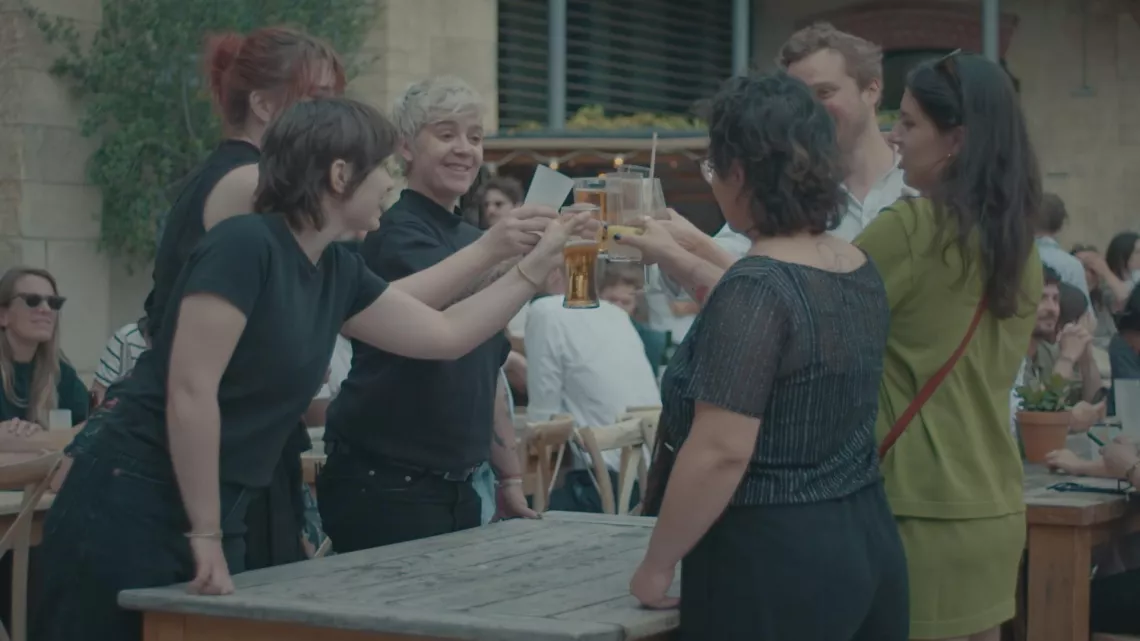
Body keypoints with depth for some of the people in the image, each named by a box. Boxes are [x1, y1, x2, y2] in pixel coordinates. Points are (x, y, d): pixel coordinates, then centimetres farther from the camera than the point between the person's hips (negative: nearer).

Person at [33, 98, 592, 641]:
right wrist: (206, 535, -18)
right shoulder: (244, 245, -18)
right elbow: (189, 392, -21)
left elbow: (446, 335, 18)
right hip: (131, 510, -8)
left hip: (215, 515, 8)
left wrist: (536, 264, 15)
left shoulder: (337, 272, 7)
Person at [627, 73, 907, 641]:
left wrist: (656, 564, -12)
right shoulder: (859, 271, 7)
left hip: (771, 564, -8)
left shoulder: (756, 285, -19)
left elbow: (723, 452, -23)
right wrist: (673, 256, 38)